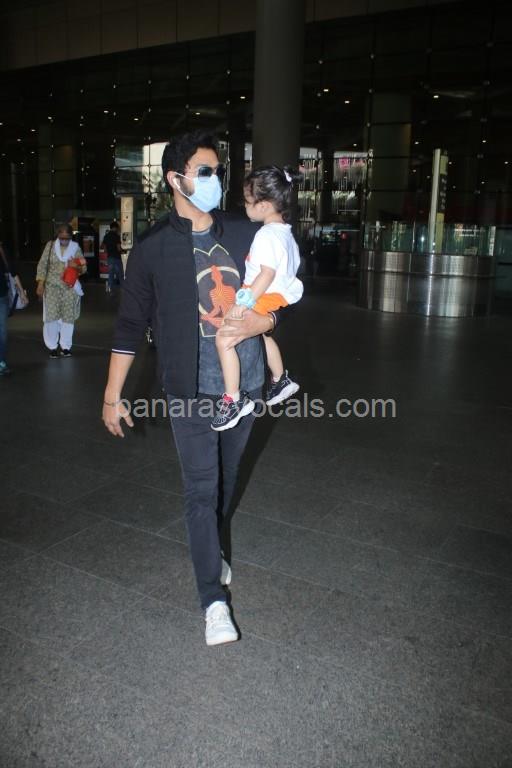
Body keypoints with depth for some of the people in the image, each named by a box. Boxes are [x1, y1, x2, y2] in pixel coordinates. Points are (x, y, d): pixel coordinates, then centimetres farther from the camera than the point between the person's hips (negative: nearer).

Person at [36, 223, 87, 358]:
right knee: (51, 316, -6)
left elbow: (84, 268, 5)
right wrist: (40, 284, -4)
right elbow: (42, 264, 2)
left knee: (68, 316, 3)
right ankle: (53, 346, 6)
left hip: (70, 287, 1)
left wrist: (77, 266, -18)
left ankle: (65, 346, 14)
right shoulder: (50, 245, 2)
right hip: (52, 286, -1)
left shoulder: (75, 248, 3)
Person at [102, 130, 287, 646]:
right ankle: (213, 599, 8)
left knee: (225, 480, 19)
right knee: (201, 488, -2)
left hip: (244, 382, 4)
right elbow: (130, 324, -1)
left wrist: (259, 322, -15)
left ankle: (214, 548, 44)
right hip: (191, 388, -3)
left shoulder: (245, 233, 2)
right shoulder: (153, 247, -6)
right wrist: (113, 395, -1)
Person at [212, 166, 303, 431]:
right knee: (262, 335, 34)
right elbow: (293, 264, 19)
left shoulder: (267, 235, -20)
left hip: (263, 298, -11)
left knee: (224, 339, -18)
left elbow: (268, 272, -29)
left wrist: (245, 301, -31)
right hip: (279, 296, 11)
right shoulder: (285, 231, 11)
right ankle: (281, 381, 50)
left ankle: (234, 399, -13)